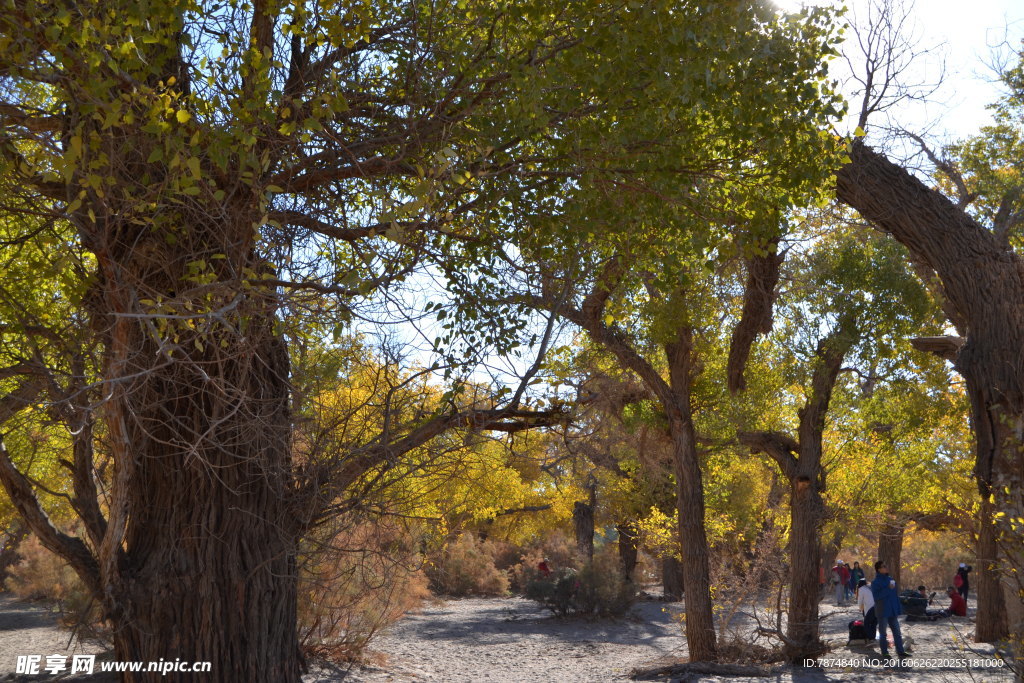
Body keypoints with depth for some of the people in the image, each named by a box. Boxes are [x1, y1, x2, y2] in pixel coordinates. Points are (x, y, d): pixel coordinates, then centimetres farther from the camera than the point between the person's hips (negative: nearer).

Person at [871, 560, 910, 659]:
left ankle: (900, 651, 11)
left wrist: (898, 610, 12)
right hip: (882, 612, -6)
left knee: (897, 632, 6)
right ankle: (884, 652, 12)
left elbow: (895, 594, 14)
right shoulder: (875, 582, -12)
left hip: (892, 611, 6)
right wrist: (888, 589, -26)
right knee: (883, 633, 4)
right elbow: (876, 596, -22)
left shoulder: (890, 579, 7)